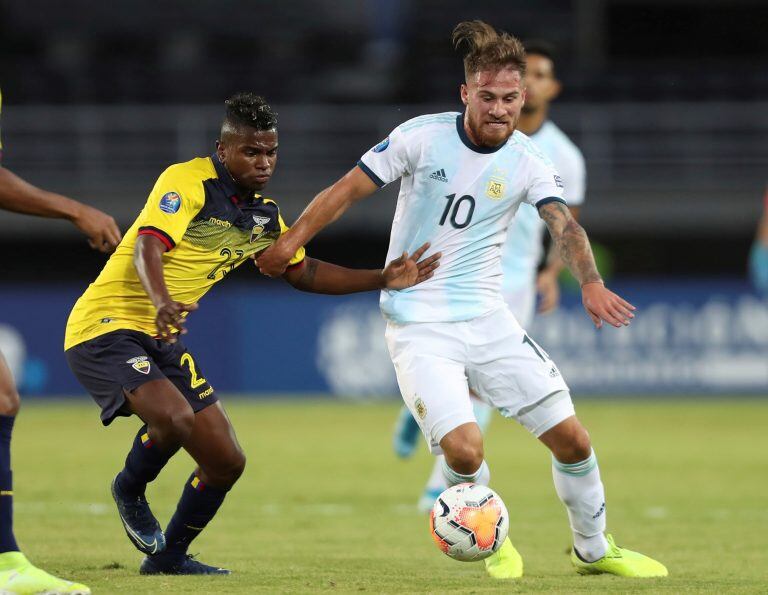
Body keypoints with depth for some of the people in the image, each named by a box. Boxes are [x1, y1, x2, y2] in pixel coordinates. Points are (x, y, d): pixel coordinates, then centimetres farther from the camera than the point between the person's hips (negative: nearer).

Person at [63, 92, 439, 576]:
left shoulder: (263, 215, 9)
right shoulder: (188, 181, -16)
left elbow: (301, 271, 23)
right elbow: (148, 246, -29)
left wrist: (382, 280, 15)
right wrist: (161, 301, -48)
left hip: (162, 338, 8)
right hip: (106, 326, -8)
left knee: (227, 463, 5)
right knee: (175, 416, -34)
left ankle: (169, 556, 25)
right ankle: (130, 492, -4)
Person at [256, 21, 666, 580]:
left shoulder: (527, 161, -3)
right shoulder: (422, 137, -9)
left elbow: (564, 225, -18)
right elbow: (347, 191, -2)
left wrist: (591, 283, -36)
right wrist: (290, 242, -7)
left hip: (487, 318, 3)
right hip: (419, 327, -3)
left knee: (571, 438, 0)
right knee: (463, 449, -21)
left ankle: (595, 550, 25)